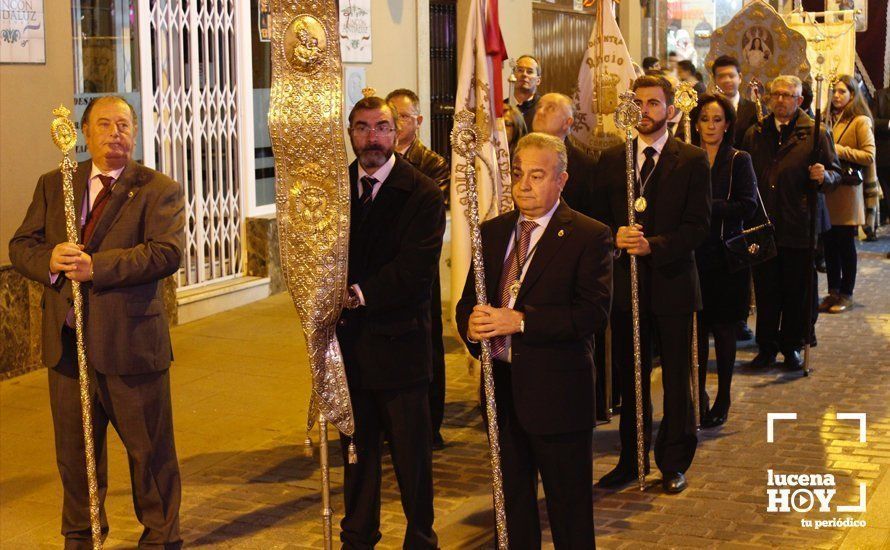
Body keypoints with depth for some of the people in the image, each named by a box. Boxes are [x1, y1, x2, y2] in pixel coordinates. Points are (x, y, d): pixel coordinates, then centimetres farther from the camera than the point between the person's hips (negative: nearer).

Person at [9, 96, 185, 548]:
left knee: (150, 450, 7)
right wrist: (49, 260, -17)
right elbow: (20, 246, 7)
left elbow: (167, 252, -18)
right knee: (74, 451, 17)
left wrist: (96, 266, -26)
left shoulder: (159, 190, -3)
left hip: (130, 342, -4)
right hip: (67, 342, 4)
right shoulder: (53, 185, 11)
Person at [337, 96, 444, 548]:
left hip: (398, 342, -4)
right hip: (347, 341, 4)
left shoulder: (422, 194, -6)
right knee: (356, 451, 15)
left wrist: (362, 295, -16)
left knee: (412, 455, 6)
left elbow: (416, 270, -14)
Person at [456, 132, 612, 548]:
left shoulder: (590, 236, -8)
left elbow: (593, 312, -18)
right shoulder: (492, 232, 11)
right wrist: (470, 324, -11)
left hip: (558, 394, -5)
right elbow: (468, 299, 14)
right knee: (511, 503, 17)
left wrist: (521, 321, -24)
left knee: (570, 510, 5)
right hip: (501, 389, 6)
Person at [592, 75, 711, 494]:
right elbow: (599, 217, 8)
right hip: (625, 285, 3)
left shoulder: (692, 160, -2)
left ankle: (673, 464, 19)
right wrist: (615, 237, -14)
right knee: (629, 378, 10)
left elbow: (697, 226, -7)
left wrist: (653, 246, -20)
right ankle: (631, 460, 22)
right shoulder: (612, 158, 8)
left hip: (672, 283, -3)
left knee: (677, 381, 7)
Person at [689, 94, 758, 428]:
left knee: (723, 329, 5)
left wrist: (706, 207, -17)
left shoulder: (738, 161, 2)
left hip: (726, 257, -1)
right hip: (692, 256, 1)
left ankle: (722, 399, 16)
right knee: (696, 328, 2)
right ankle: (698, 398, 14)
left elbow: (748, 206, -10)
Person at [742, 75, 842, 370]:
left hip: (799, 227, -2)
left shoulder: (816, 133, 2)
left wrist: (824, 176, -20)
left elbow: (835, 173, 3)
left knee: (797, 293, 5)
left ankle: (792, 346, 19)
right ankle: (767, 347, 18)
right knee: (765, 291, 7)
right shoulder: (754, 134, 12)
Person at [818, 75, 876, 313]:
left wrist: (839, 150, -15)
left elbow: (869, 156, -12)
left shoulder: (860, 122, -5)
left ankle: (846, 294, 11)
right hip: (827, 190, 5)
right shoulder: (827, 119, 13)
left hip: (847, 191, -5)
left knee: (846, 244, 2)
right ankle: (833, 291, 17)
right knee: (829, 243, 8)